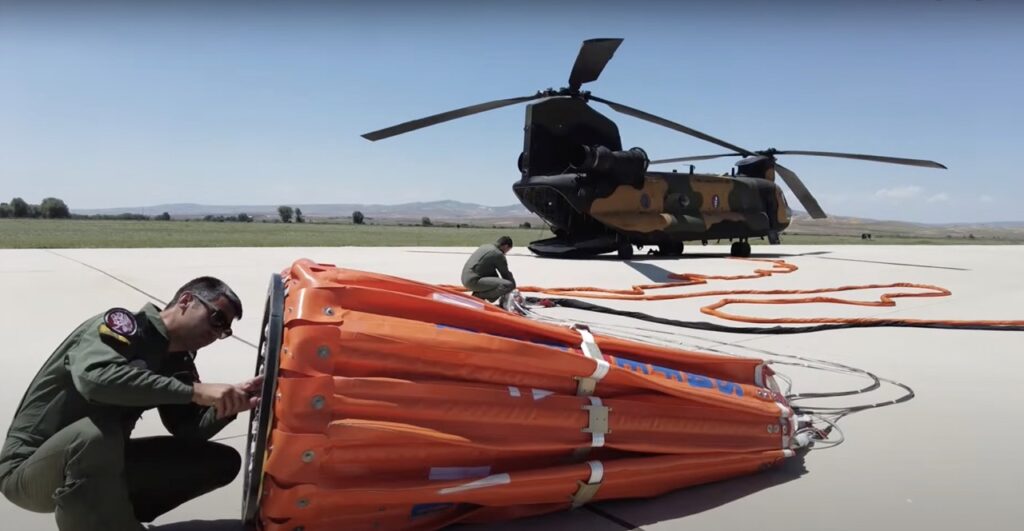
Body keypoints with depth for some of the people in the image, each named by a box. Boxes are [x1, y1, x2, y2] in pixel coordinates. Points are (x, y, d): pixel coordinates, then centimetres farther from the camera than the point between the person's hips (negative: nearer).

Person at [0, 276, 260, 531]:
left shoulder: (178, 363, 4)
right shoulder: (122, 324, -19)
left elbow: (189, 432, 0)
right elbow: (95, 377, -40)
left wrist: (228, 407, -20)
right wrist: (195, 391, -39)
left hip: (103, 463, 7)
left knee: (223, 461, -1)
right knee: (98, 432, -40)